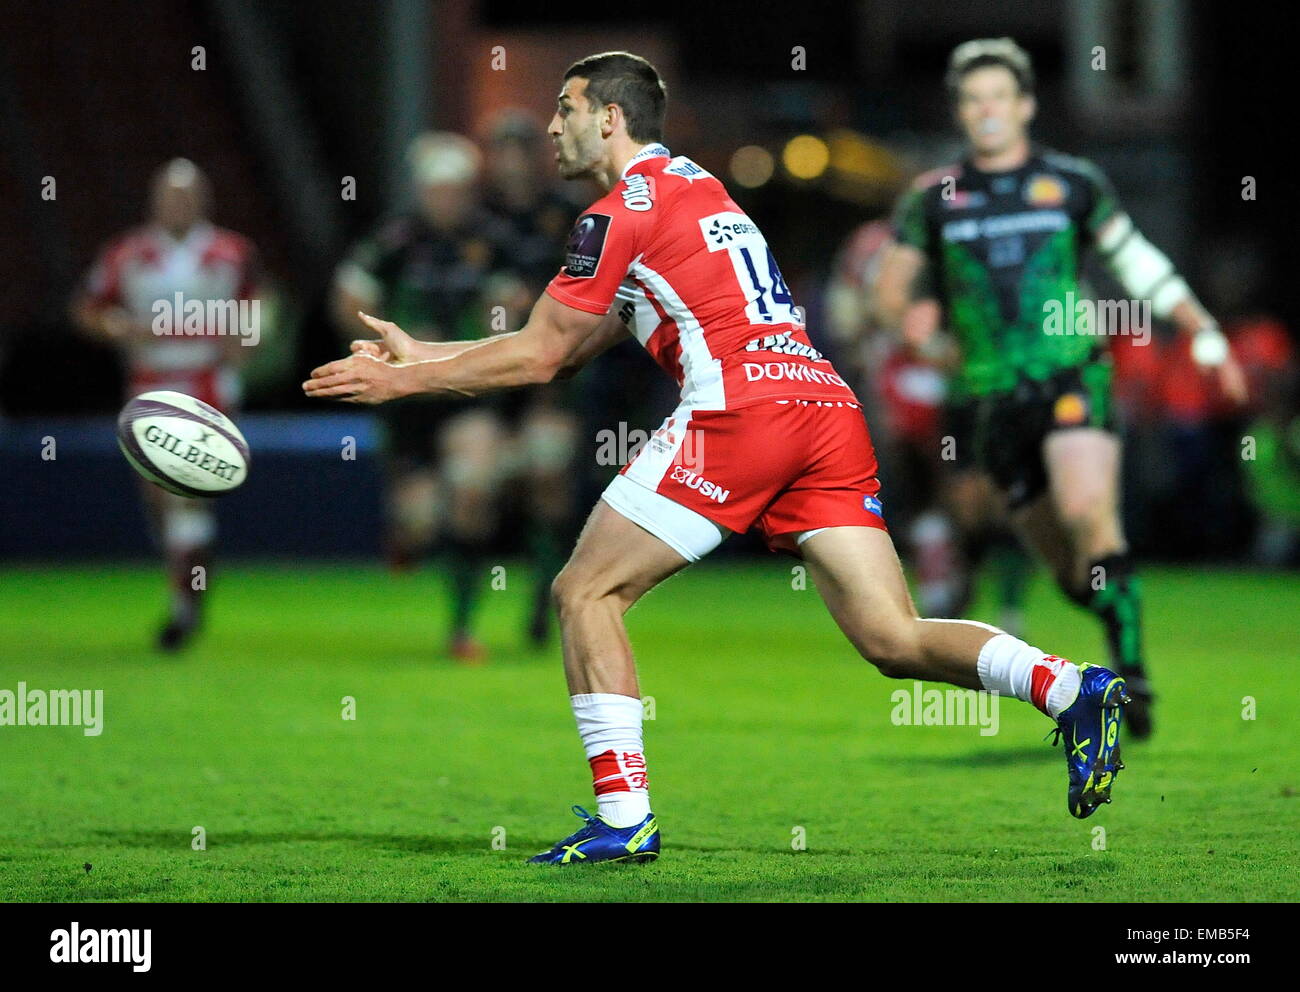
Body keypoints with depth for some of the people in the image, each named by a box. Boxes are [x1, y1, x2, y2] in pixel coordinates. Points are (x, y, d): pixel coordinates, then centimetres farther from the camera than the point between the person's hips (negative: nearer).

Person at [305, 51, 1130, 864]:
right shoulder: (697, 189, 31)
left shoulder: (624, 209, 4)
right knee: (895, 640, 2)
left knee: (587, 592, 3)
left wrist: (405, 382, 14)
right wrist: (418, 354, 34)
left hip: (743, 406, -8)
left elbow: (540, 356, 3)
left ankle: (625, 816, -4)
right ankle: (1073, 690, -17)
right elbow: (567, 352, 33)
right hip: (829, 407, 8)